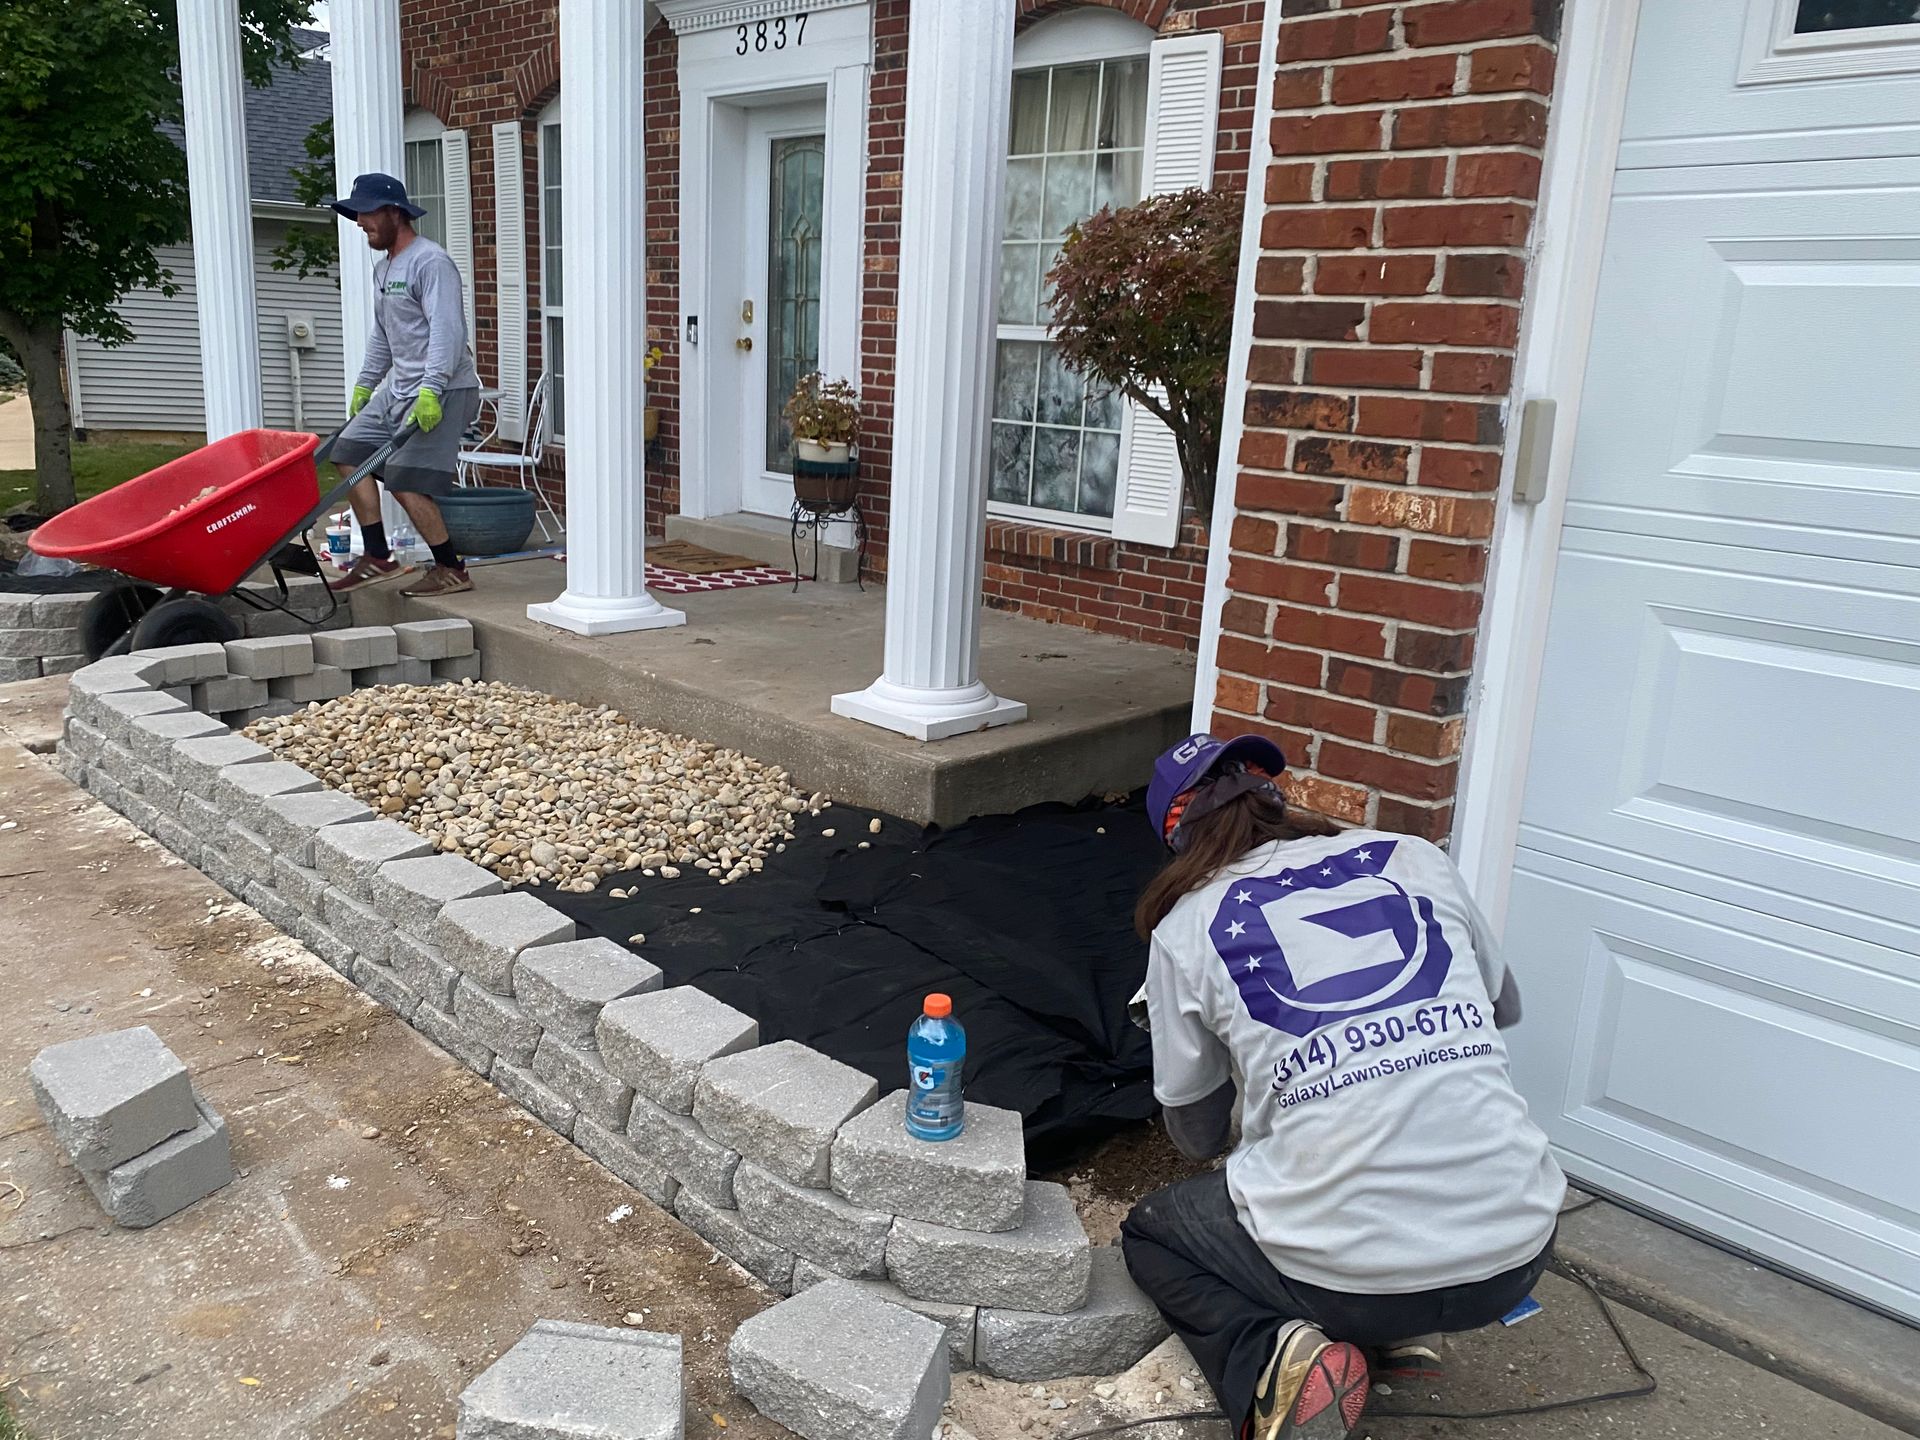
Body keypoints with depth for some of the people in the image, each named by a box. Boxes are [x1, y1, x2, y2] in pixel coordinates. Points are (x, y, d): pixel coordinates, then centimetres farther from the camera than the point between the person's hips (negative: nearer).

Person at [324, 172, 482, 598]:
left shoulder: (431, 263, -13)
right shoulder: (384, 268, 19)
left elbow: (446, 331, -23)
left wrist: (431, 390, -32)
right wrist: (365, 384, 25)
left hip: (442, 391, -10)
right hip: (398, 387, 10)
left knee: (406, 482, -14)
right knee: (351, 453, 7)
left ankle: (451, 570, -1)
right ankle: (378, 558, 12)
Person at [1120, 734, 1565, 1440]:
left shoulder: (1184, 929, 0)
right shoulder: (1415, 859, 6)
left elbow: (1196, 1135, 14)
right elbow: (1504, 1005, 25)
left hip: (1343, 1270, -4)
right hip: (1516, 1258, 4)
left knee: (1149, 1234, 27)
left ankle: (1270, 1360, -1)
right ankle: (1404, 1327, 19)